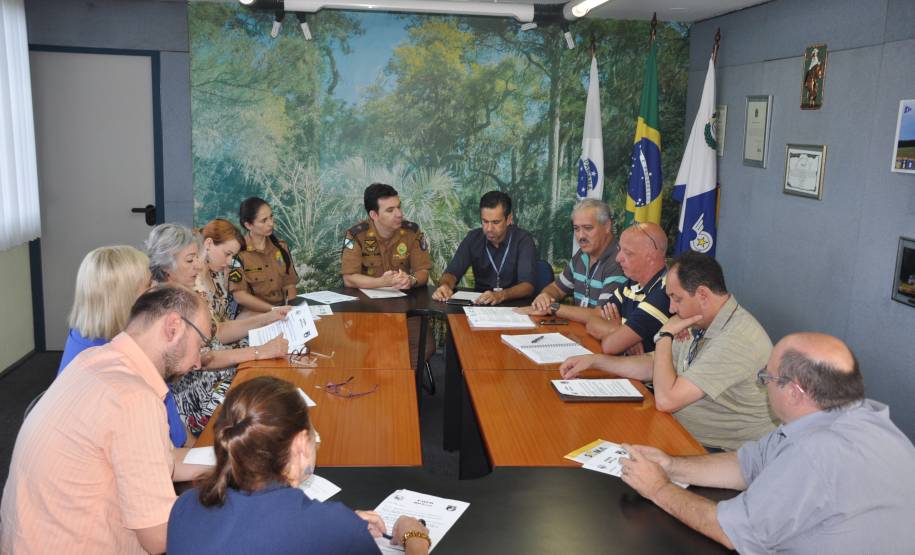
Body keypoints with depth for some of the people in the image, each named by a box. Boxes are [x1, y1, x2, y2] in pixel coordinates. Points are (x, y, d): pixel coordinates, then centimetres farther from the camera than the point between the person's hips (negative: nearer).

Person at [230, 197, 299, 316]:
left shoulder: (281, 246, 9)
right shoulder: (238, 251, -8)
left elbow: (289, 284, 11)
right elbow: (239, 296, -11)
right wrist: (274, 309, -18)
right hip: (253, 313, -5)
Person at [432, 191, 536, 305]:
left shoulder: (524, 240, -12)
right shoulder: (473, 238, 0)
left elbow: (527, 286, -21)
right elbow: (452, 272, -1)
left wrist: (501, 295, -39)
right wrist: (445, 286, -25)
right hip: (479, 304, 2)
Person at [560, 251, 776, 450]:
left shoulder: (736, 339, -26)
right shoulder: (703, 324, 5)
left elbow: (666, 400, -27)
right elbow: (654, 366, 16)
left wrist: (665, 336, -16)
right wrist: (594, 360, 9)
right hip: (686, 438, 8)